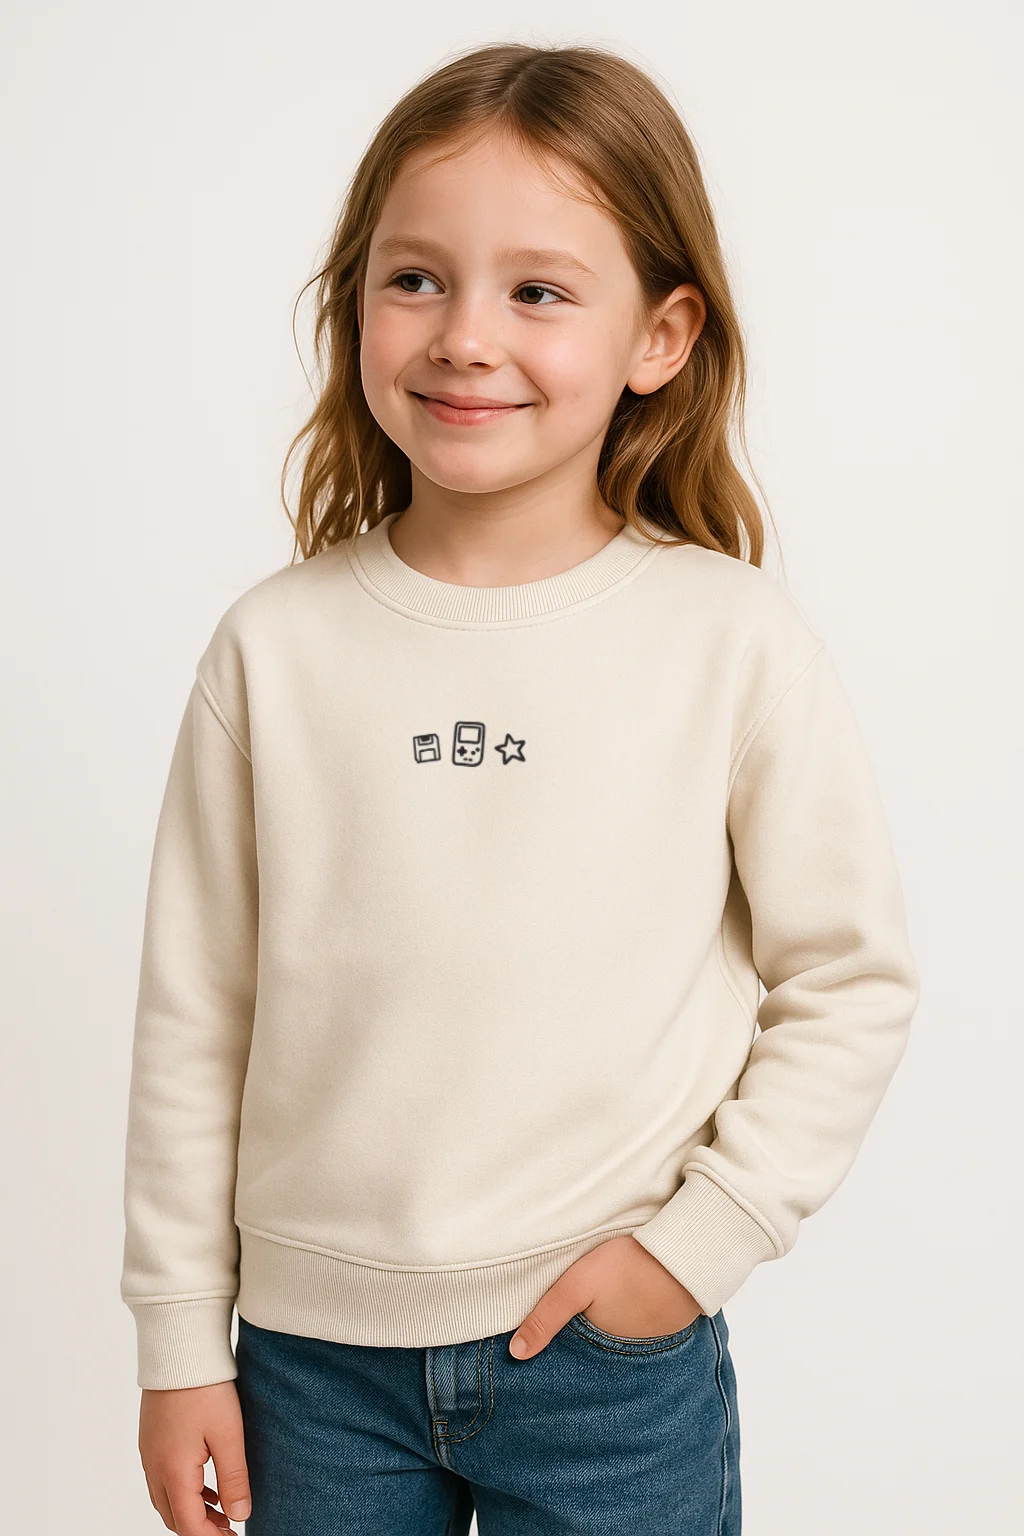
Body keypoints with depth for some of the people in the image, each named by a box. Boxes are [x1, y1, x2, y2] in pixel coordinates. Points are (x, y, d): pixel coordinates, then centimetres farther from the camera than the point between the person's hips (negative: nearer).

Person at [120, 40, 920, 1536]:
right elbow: (193, 1013, 0)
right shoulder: (275, 647, -5)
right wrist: (179, 1340, 4)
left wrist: (700, 1239, -7)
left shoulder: (735, 639, -9)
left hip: (615, 1354, -1)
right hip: (313, 1352, 2)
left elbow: (852, 981, -2)